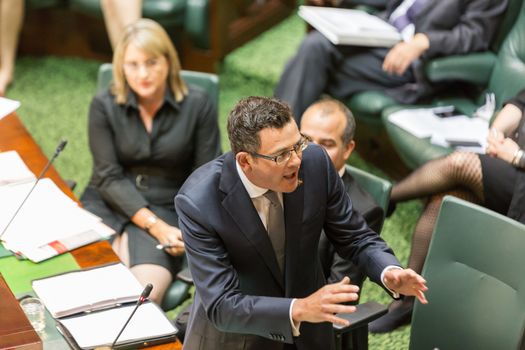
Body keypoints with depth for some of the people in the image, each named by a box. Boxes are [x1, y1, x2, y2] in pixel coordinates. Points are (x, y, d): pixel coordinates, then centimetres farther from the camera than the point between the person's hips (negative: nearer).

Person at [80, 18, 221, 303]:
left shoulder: (197, 106, -3)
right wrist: (154, 225, -15)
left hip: (167, 210, -1)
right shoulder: (104, 106, 0)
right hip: (109, 205, 1)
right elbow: (109, 176, -4)